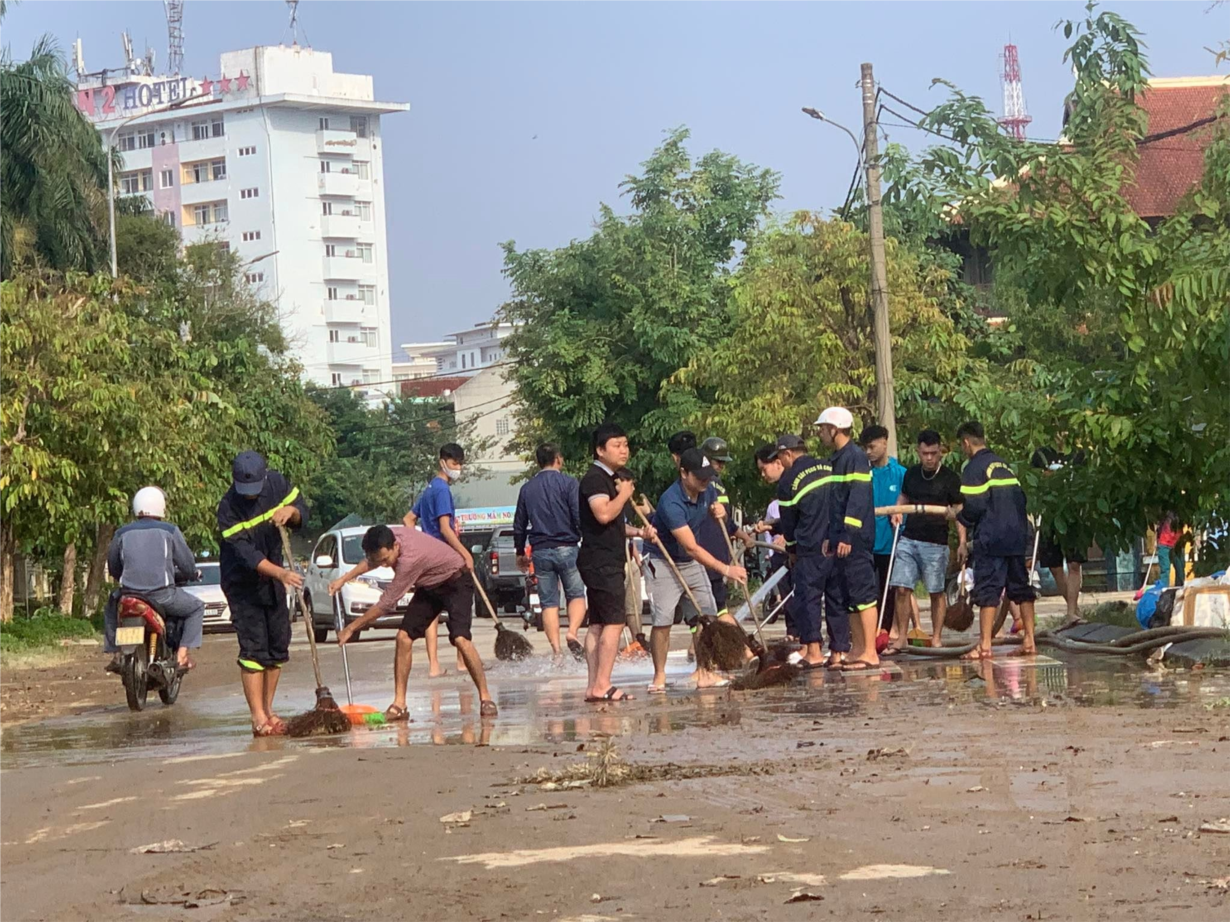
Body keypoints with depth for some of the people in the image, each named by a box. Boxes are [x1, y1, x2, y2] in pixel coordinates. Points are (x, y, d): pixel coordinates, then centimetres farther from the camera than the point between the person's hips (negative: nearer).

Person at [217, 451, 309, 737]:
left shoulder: (277, 483, -8)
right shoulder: (229, 509, -24)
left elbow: (303, 516, 5)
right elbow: (246, 555, -31)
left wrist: (291, 511, -19)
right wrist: (281, 573, -43)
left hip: (273, 578, 6)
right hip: (242, 583, -6)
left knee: (278, 646, 8)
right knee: (253, 648, -12)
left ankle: (268, 710, 18)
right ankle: (259, 719, -12)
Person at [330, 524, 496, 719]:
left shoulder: (410, 559, -39)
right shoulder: (387, 539, -17)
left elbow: (386, 604, -32)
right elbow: (370, 561, 11)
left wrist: (350, 628, -24)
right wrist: (343, 579, 4)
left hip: (455, 584, -8)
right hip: (429, 586, 8)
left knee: (461, 639, -26)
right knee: (404, 637, -6)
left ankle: (485, 698, -18)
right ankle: (399, 704, -4)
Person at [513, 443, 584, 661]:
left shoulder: (527, 488, 9)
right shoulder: (568, 483, -4)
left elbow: (519, 524, 14)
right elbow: (579, 517, -10)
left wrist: (520, 552, 25)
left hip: (540, 551, 3)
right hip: (566, 548, -3)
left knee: (549, 602, 5)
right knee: (576, 595, 8)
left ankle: (556, 650, -3)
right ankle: (572, 632, -18)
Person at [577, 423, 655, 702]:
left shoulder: (612, 479, 21)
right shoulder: (595, 478, -12)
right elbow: (604, 514, -27)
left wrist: (639, 532, 17)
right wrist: (625, 494, -12)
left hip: (607, 561, 10)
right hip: (601, 561, -10)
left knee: (598, 624, 7)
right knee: (614, 621, -14)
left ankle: (594, 686, 6)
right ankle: (602, 685, -17)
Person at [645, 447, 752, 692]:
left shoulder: (707, 491, -5)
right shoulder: (671, 502, -30)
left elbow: (718, 510, 20)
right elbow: (691, 547, -33)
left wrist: (720, 512, -7)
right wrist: (725, 570, -37)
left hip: (693, 563, 7)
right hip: (665, 563, -7)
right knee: (662, 621, -12)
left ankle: (704, 674, 8)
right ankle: (659, 677, 0)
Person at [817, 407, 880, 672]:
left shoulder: (855, 457, -12)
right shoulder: (838, 458, 18)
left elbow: (858, 499, -19)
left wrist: (848, 536, -23)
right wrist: (831, 537, 21)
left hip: (855, 540, -10)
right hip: (842, 539, 10)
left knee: (863, 594, -9)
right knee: (848, 597, 11)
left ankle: (870, 654, -10)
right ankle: (859, 649, 16)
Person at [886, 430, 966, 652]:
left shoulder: (950, 478, -3)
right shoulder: (911, 474, 11)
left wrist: (962, 542, -10)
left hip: (936, 544, -4)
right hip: (908, 539, 4)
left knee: (937, 592, 2)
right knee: (901, 588, -3)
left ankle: (936, 638, 10)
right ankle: (901, 637, 4)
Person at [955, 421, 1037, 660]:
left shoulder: (974, 468, -7)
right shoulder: (1003, 465, 17)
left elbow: (974, 506, -14)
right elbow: (1020, 498, 15)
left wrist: (959, 517, 5)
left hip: (991, 539, -7)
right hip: (1017, 535, 7)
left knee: (988, 589, -6)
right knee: (1020, 586, 10)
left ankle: (985, 645, -10)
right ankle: (1029, 641, 10)